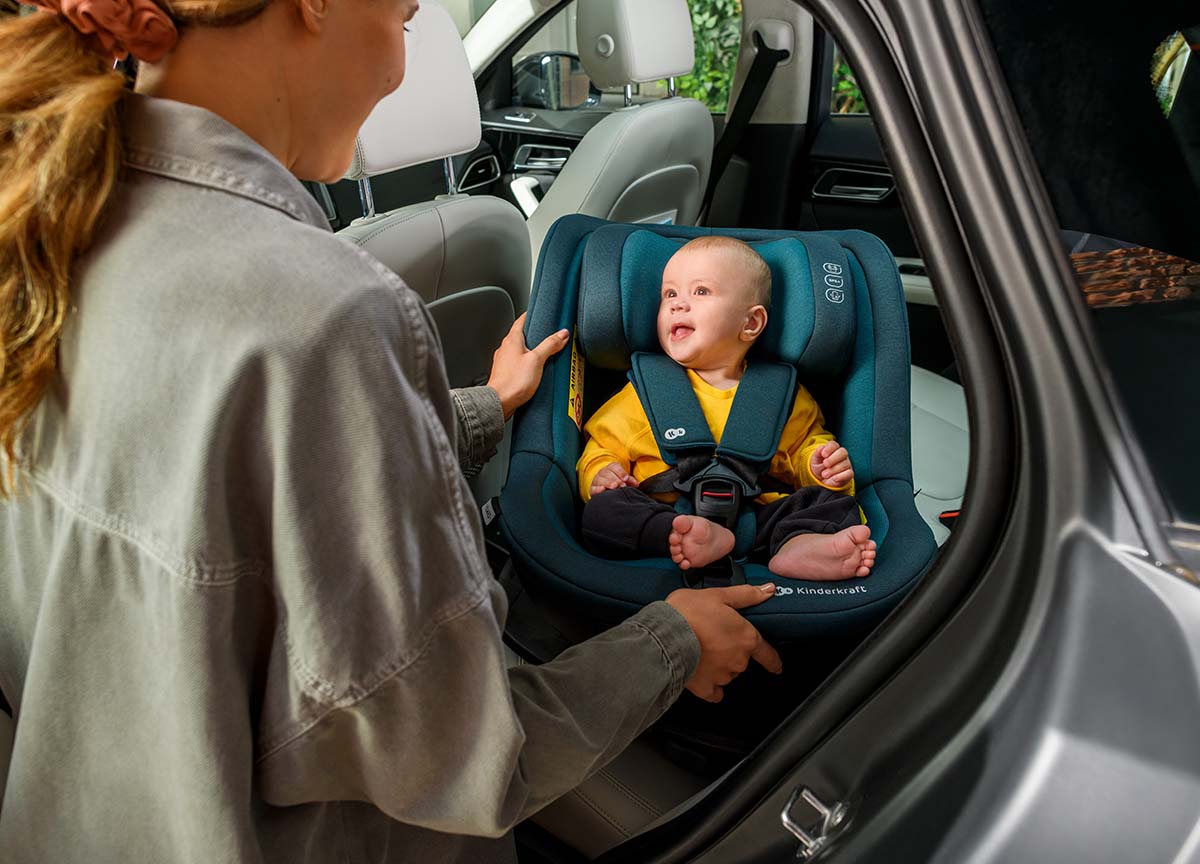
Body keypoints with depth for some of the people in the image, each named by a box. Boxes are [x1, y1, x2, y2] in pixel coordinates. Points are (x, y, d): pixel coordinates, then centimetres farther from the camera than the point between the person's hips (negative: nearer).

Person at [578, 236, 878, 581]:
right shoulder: (647, 392, 14)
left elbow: (806, 442, 26)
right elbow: (604, 446, 19)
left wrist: (820, 464, 3)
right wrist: (599, 473, -3)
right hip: (665, 516, -1)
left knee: (833, 501, -17)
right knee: (602, 509, -26)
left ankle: (797, 545, -46)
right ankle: (705, 539, -45)